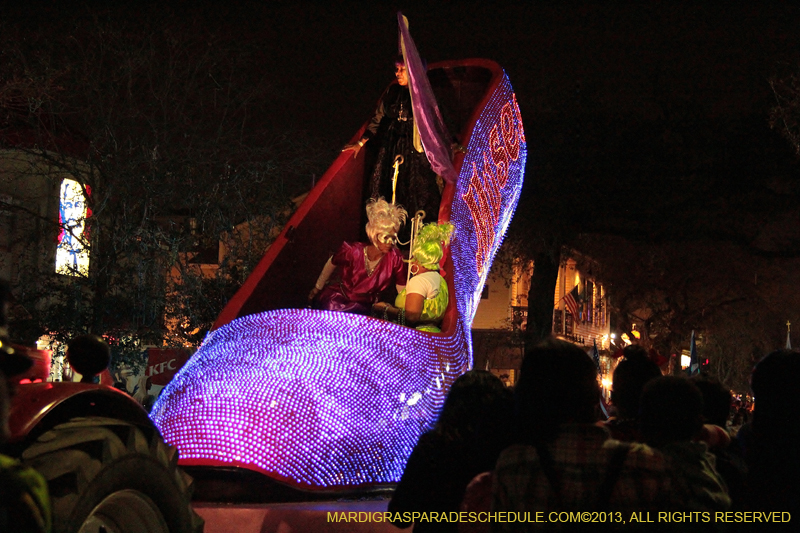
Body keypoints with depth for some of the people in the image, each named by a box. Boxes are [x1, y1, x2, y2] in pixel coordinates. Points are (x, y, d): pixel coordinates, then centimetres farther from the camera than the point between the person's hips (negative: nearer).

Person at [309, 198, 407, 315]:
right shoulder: (353, 251, -18)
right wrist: (317, 288, 15)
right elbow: (332, 263, 4)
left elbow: (403, 292, -8)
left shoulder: (395, 258, -18)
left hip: (363, 307, 1)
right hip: (336, 299, 0)